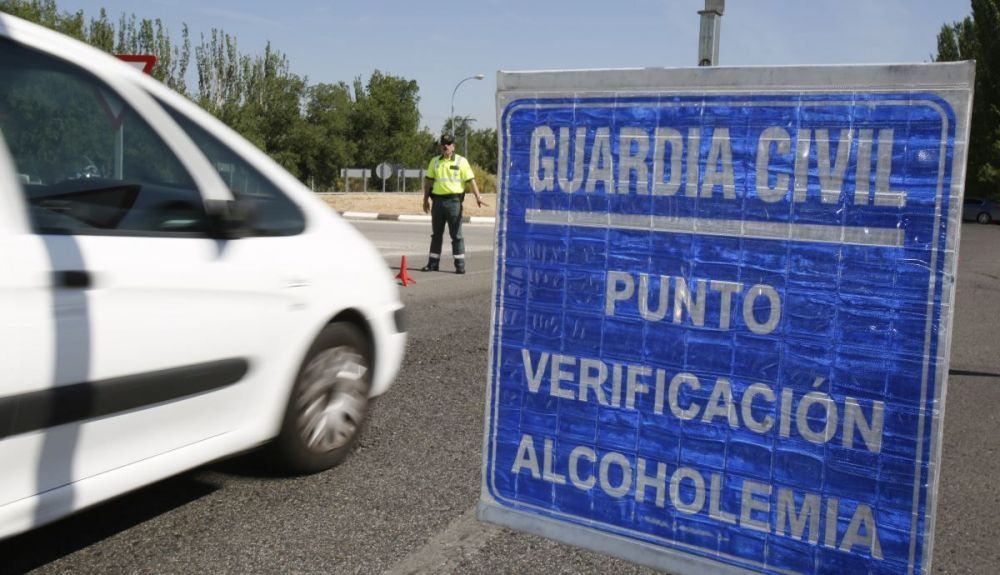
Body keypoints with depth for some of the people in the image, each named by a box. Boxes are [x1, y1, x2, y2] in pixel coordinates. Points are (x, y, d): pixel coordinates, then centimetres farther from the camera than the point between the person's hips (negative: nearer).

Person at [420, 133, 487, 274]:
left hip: (454, 200, -4)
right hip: (437, 200, 4)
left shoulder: (461, 161, 0)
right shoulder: (435, 161, 11)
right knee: (436, 234, 9)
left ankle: (460, 265, 3)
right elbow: (428, 181, 14)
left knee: (456, 234, -1)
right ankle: (433, 263, 15)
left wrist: (478, 197, -14)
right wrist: (426, 199, 10)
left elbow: (470, 180, -5)